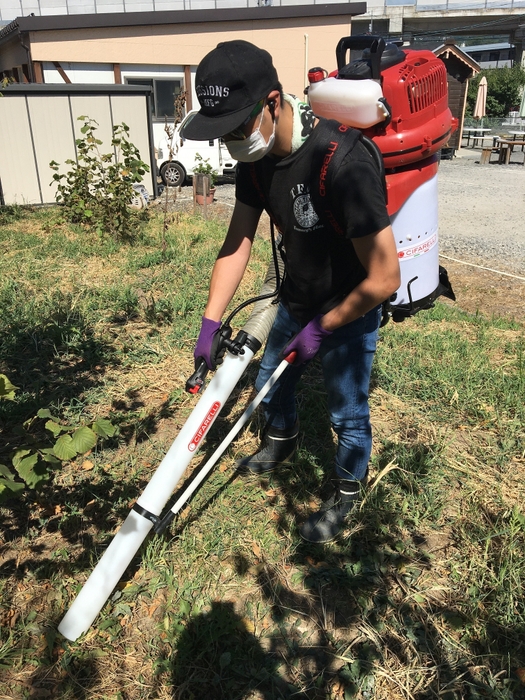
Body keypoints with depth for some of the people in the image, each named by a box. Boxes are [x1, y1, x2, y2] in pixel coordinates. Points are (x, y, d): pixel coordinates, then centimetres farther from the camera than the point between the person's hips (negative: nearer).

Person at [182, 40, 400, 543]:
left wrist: (322, 327, -19)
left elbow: (384, 279, -31)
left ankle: (347, 491, 40)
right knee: (271, 381, 25)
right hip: (295, 301, 8)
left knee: (348, 413, 10)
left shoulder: (342, 163, -35)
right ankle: (281, 443, 57)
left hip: (350, 313, -7)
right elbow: (237, 242, -4)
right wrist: (210, 322, -9)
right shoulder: (255, 156, -10)